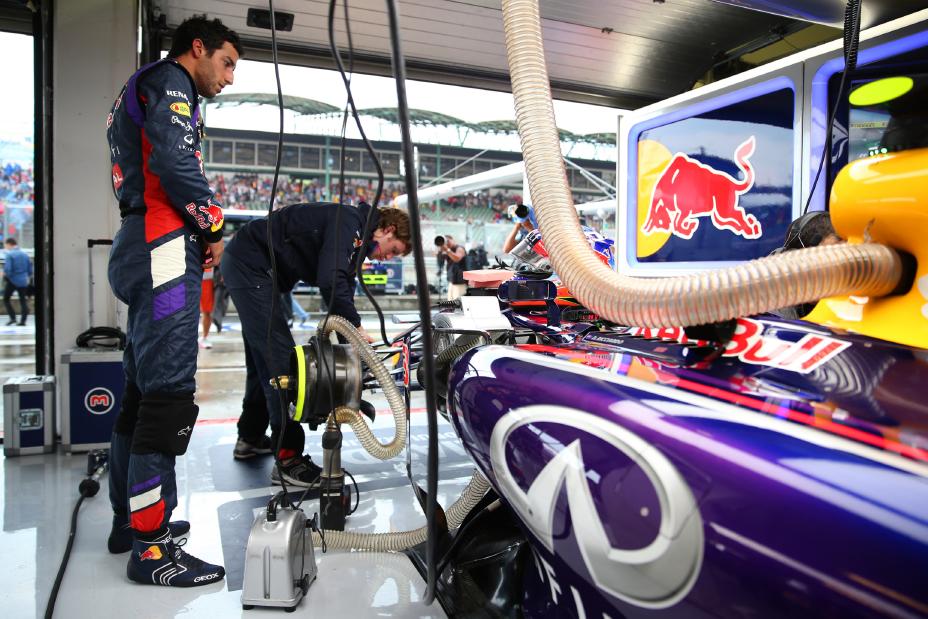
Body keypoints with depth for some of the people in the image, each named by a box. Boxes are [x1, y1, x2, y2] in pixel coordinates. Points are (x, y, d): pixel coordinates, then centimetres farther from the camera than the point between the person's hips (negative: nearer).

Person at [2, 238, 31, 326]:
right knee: (23, 300, 8)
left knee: (6, 299, 8)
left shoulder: (9, 254, -11)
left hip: (12, 280, -5)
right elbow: (30, 268, 10)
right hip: (23, 281, 5)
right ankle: (23, 320, 6)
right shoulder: (25, 254, 7)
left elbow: (7, 269, -18)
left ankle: (13, 317, -2)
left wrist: (5, 275, 1)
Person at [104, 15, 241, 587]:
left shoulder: (140, 91, 30)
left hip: (139, 251, 11)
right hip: (165, 248, -11)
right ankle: (151, 547, -8)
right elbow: (176, 163, -20)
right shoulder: (170, 81, -2)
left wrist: (198, 234, 11)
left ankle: (130, 520, 23)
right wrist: (214, 226, -7)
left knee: (143, 390, 13)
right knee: (169, 395, -12)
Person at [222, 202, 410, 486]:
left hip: (247, 265, 11)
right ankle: (288, 459, -8)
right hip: (250, 264, -11)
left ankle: (250, 437, 33)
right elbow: (330, 281, -29)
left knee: (263, 357, 18)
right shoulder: (350, 221, -17)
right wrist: (356, 327, -19)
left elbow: (343, 287, 13)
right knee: (280, 356, -12)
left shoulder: (355, 237, 13)